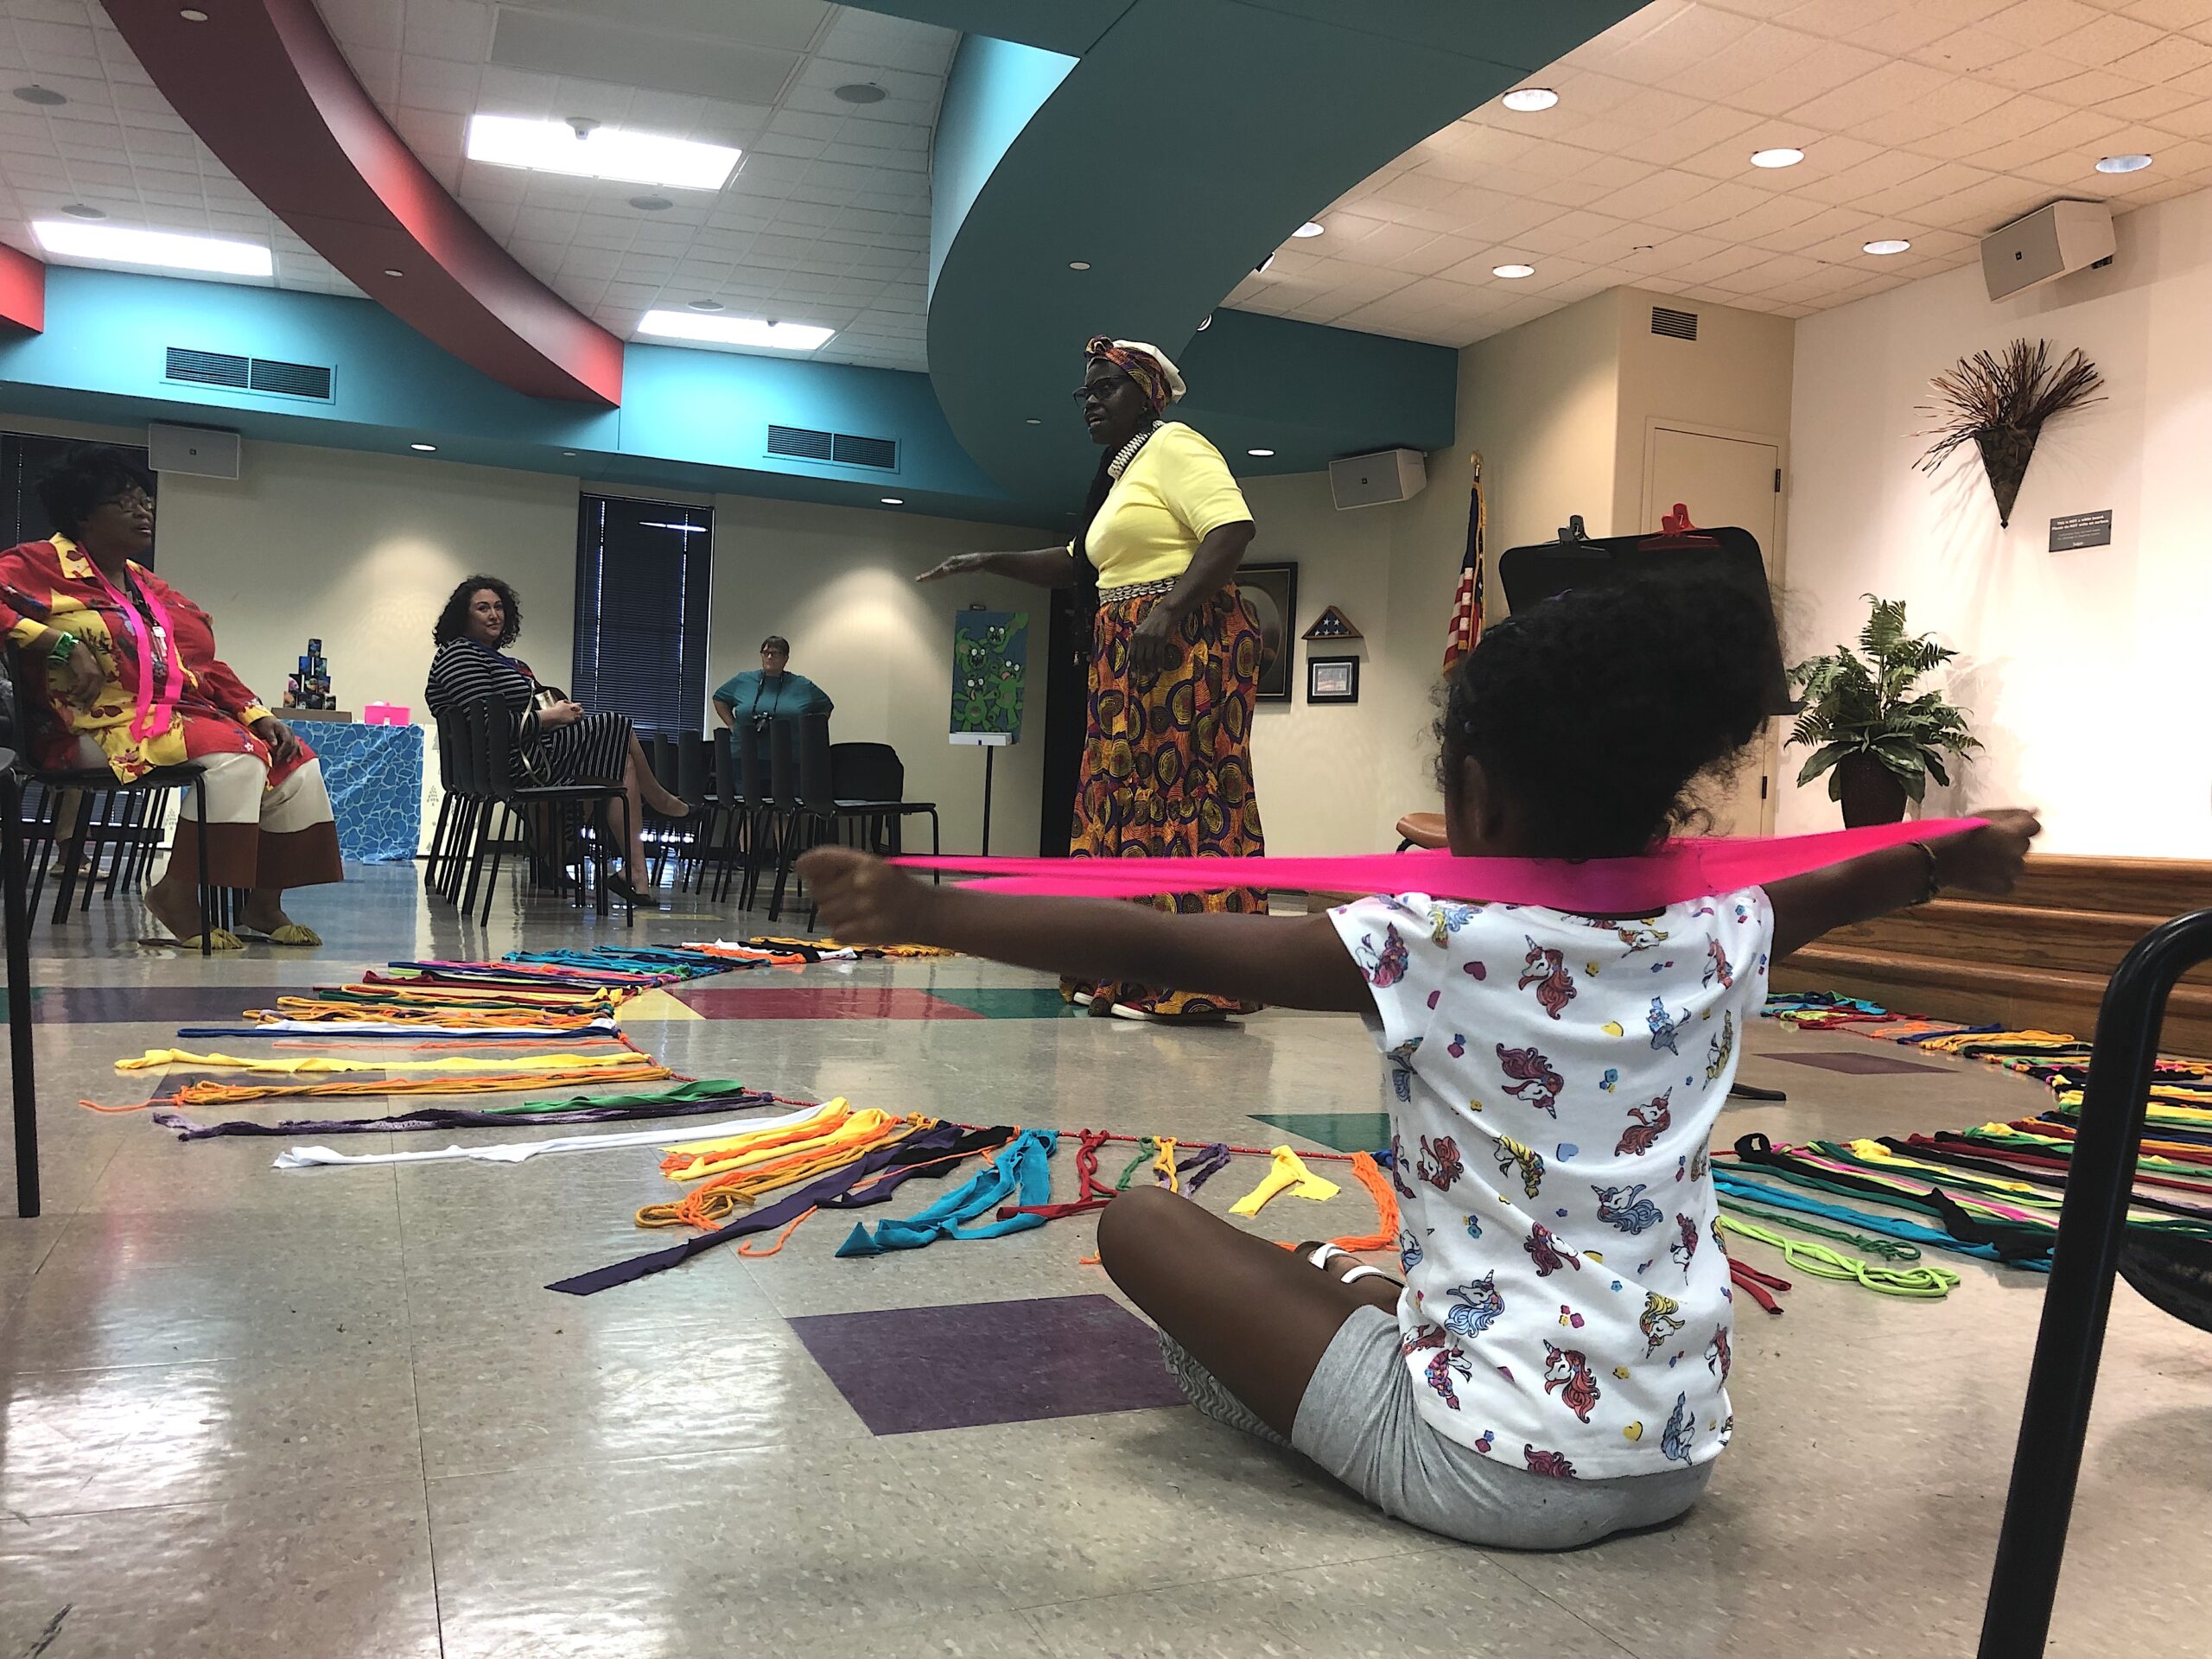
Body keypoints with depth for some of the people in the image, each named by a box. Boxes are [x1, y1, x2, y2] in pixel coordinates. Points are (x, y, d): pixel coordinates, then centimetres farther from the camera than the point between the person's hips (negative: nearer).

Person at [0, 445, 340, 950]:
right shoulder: (44, 564, 2)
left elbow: (206, 666, 18)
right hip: (107, 724, -7)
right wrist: (62, 643, -22)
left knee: (298, 762, -9)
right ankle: (177, 891, -21)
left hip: (186, 712, 7)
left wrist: (261, 716, 4)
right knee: (237, 755, -31)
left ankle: (261, 901, -8)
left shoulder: (150, 587, 21)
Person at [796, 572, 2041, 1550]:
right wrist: (1954, 860, 40)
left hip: (1494, 1476, -7)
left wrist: (919, 910, -20)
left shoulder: (1432, 943, -19)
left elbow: (1159, 948, -23)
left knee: (1142, 1220, 3)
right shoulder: (1714, 940, -2)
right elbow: (1836, 889, 21)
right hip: (1680, 1465, 7)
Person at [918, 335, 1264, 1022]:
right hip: (1126, 657, 10)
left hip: (1186, 647, -10)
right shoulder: (1117, 475, 24)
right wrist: (988, 562, 24)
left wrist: (1169, 609, -25)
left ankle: (1187, 984, -12)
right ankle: (1134, 975, 14)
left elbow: (1234, 527, -18)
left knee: (1179, 799, -12)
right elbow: (1071, 562, 32)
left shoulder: (1174, 445, -4)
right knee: (1126, 804, 8)